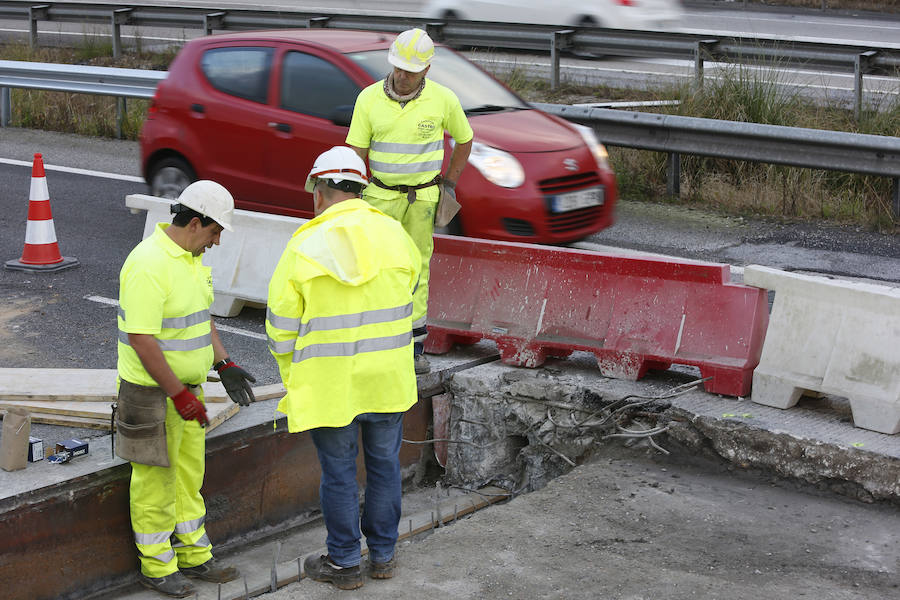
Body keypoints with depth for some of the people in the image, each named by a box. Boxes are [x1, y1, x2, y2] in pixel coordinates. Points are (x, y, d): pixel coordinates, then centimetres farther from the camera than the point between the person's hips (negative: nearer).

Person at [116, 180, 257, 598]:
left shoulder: (191, 257, 7)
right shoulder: (149, 263, -24)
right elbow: (141, 339, -26)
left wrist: (224, 365, 8)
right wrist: (178, 394, -23)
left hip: (187, 388, 9)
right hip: (153, 392, -9)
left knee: (189, 475, 17)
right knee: (155, 481, 3)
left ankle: (194, 555, 29)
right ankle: (156, 566, 16)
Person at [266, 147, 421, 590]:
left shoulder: (304, 247, -12)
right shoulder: (395, 235, -1)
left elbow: (281, 327, -6)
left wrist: (294, 380, 9)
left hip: (329, 385, -3)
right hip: (388, 379, 4)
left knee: (338, 472, 9)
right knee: (384, 464, 17)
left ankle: (344, 562, 22)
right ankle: (383, 555, 30)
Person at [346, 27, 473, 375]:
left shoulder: (443, 100, -7)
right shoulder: (369, 98, -6)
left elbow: (464, 139, 11)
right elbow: (355, 152, -3)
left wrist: (449, 182, 8)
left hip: (423, 198, 0)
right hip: (381, 195, 0)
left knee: (417, 267, 3)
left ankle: (415, 346, 11)